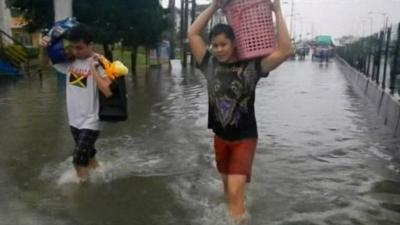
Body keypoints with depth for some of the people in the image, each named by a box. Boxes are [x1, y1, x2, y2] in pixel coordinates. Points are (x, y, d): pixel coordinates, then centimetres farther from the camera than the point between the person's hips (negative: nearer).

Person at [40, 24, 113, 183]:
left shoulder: (98, 63, -19)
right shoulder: (69, 61, -2)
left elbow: (108, 92, -32)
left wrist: (94, 69, -29)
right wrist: (44, 48, -9)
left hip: (90, 121, -7)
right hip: (74, 120, 7)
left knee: (79, 160, -9)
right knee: (87, 155, 24)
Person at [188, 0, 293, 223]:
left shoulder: (251, 66, -14)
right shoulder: (210, 64, -5)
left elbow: (286, 50, -22)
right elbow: (193, 34, -2)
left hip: (245, 138, -4)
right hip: (220, 136, 5)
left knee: (236, 191, -13)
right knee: (228, 187, 20)